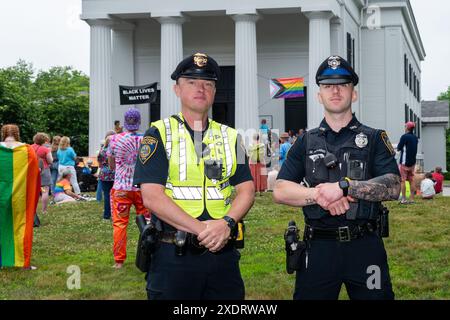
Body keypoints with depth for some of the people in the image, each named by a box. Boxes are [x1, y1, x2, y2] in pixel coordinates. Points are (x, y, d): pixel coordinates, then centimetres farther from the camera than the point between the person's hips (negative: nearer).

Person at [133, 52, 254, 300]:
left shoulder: (230, 138, 12)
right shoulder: (158, 135, -1)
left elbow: (246, 190, 6)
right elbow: (152, 196, -11)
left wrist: (227, 222, -14)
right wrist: (201, 230, -18)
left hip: (223, 252, 4)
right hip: (173, 257, -3)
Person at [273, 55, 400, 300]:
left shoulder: (373, 139, 7)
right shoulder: (306, 142, 11)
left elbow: (393, 187, -8)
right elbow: (280, 191, 1)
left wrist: (343, 186, -19)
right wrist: (319, 194, -16)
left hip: (365, 247, -1)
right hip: (318, 248, 1)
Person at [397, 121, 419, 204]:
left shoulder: (404, 137, -14)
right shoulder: (415, 137, 8)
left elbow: (398, 148, -11)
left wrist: (398, 145, 9)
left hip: (404, 162, -6)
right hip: (413, 162, 6)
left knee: (402, 180, -2)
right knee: (411, 180, 9)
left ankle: (403, 199, -5)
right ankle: (412, 199, 9)